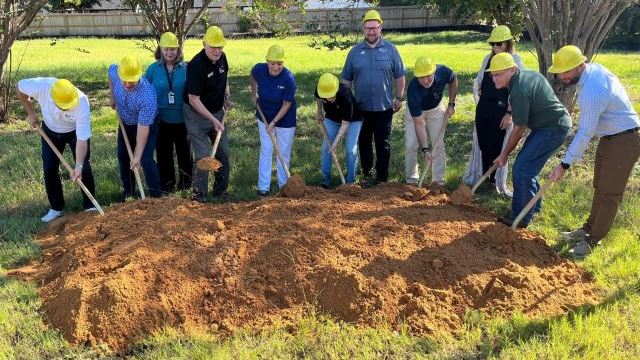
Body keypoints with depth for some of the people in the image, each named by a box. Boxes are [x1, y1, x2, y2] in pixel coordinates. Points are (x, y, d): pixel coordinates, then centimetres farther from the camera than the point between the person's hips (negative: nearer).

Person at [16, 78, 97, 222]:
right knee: (49, 169, 3)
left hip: (76, 131, -2)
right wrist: (31, 112, -10)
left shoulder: (82, 104, -40)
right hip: (50, 130, 3)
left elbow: (82, 140, -35)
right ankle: (56, 208, 18)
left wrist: (78, 166, -41)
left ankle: (89, 206, 13)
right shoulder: (41, 86, -37)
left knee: (84, 168, -6)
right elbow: (19, 86, -12)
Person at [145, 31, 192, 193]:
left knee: (184, 152, 12)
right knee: (163, 154, 10)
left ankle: (186, 183, 29)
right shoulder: (153, 69, -2)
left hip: (182, 119, -1)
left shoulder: (186, 68, -5)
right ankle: (166, 184, 25)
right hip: (162, 120, 1)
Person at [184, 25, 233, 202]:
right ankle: (199, 195, 9)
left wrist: (227, 96, 3)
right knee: (203, 156, -7)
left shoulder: (222, 58, -3)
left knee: (223, 152, 11)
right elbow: (193, 100, -24)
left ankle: (220, 190, 27)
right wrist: (213, 120, -27)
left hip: (217, 113, 7)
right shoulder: (196, 65, -25)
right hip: (197, 115, -7)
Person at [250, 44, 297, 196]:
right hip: (264, 116, 2)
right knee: (266, 151, 4)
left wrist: (274, 122, -23)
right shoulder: (259, 69, -18)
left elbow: (287, 104, -21)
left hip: (285, 119, -2)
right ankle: (263, 186, 10)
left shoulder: (289, 78, -27)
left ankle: (283, 184, 23)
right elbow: (252, 77, 9)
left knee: (284, 152, 8)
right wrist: (254, 94, 11)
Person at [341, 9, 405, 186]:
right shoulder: (355, 51, 3)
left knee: (383, 143, 4)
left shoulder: (390, 49, -1)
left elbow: (399, 76, 4)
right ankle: (366, 174, 24)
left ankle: (382, 177, 14)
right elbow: (346, 79, 8)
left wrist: (399, 97, 0)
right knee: (363, 142, 11)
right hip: (361, 107, 2)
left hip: (384, 107, -2)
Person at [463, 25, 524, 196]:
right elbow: (478, 81, 19)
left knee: (498, 145, -1)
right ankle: (476, 176, 25)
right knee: (481, 142, 11)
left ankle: (498, 182, 11)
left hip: (501, 110, -5)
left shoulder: (515, 60, -6)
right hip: (483, 108, 5)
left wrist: (509, 113, -15)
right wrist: (478, 102, 13)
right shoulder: (488, 58, 10)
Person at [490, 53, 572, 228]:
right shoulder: (527, 74, 6)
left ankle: (521, 219, -6)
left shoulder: (519, 91, -25)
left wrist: (504, 154, -7)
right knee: (527, 165, 15)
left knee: (522, 169, -13)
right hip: (548, 124, 10)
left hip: (554, 128, -10)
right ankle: (534, 206, 30)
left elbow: (519, 129, -18)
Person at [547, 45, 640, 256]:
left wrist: (565, 165, -20)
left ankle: (592, 240, 8)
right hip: (610, 137, 10)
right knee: (600, 187, 17)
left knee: (609, 193, -1)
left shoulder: (591, 93, -31)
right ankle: (589, 229, 29)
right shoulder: (593, 68, -1)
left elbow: (585, 133, -27)